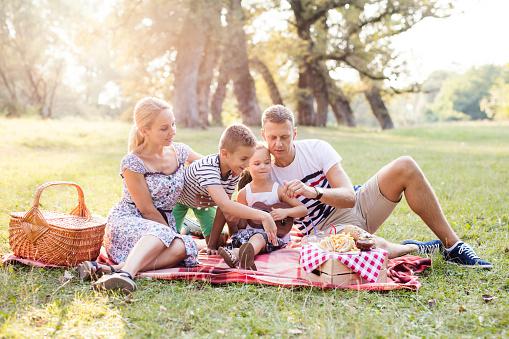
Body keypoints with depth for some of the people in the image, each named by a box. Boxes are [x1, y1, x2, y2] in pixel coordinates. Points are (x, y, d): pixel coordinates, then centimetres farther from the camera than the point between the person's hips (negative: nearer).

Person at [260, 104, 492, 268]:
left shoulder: (316, 148, -7)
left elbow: (349, 196, -14)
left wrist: (314, 192, -32)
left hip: (357, 205, 4)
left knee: (405, 167, -20)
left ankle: (452, 246, -11)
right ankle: (413, 249, -1)